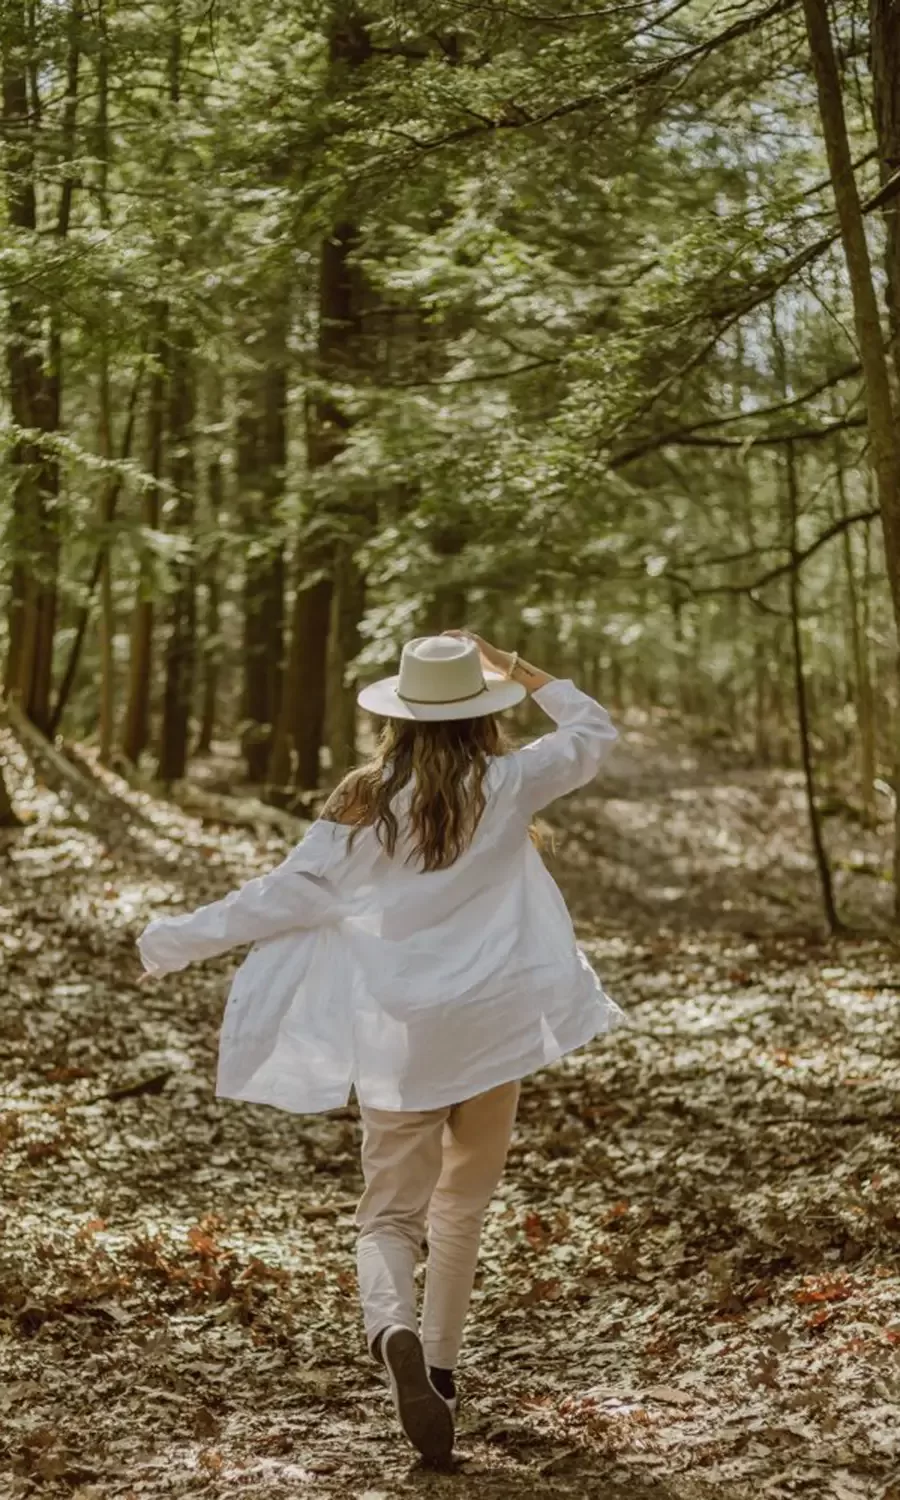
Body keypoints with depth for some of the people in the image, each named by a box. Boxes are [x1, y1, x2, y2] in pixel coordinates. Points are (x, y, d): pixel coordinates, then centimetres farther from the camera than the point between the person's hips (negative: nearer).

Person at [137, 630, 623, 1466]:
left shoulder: (364, 802, -4)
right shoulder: (506, 785, -5)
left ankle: (393, 1330, -24)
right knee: (463, 1200, 18)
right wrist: (512, 667, 13)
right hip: (491, 1024, 0)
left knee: (390, 1210, 6)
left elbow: (286, 896, -4)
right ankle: (440, 1364, 20)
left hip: (396, 1035, 0)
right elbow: (594, 731, 11)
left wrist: (178, 940, 5)